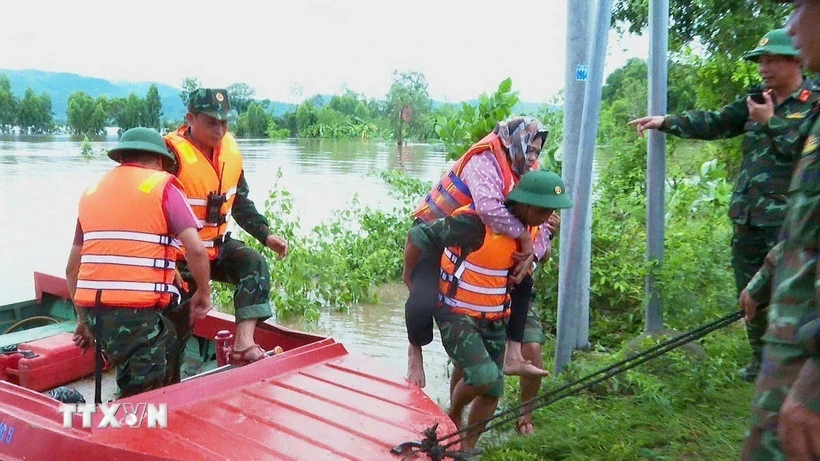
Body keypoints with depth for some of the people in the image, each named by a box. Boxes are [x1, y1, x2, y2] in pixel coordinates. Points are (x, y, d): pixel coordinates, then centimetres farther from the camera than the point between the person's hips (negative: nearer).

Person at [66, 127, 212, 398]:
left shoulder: (92, 192, 19)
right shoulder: (162, 186, 1)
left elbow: (72, 267, 21)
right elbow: (196, 250, -10)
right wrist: (204, 293, 6)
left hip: (92, 308, 6)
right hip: (138, 311, -6)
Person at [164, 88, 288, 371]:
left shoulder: (230, 150, 1)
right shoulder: (172, 154, -20)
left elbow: (241, 203, 13)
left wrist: (266, 235, 1)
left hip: (218, 245, 5)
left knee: (255, 265, -20)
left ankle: (243, 344, -27)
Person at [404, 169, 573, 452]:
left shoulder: (532, 227, -3)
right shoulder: (475, 222, -28)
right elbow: (418, 237, -21)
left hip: (494, 319, 7)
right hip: (456, 315, -7)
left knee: (493, 389, 7)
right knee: (484, 375, -21)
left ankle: (467, 447, 27)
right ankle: (453, 416, 12)